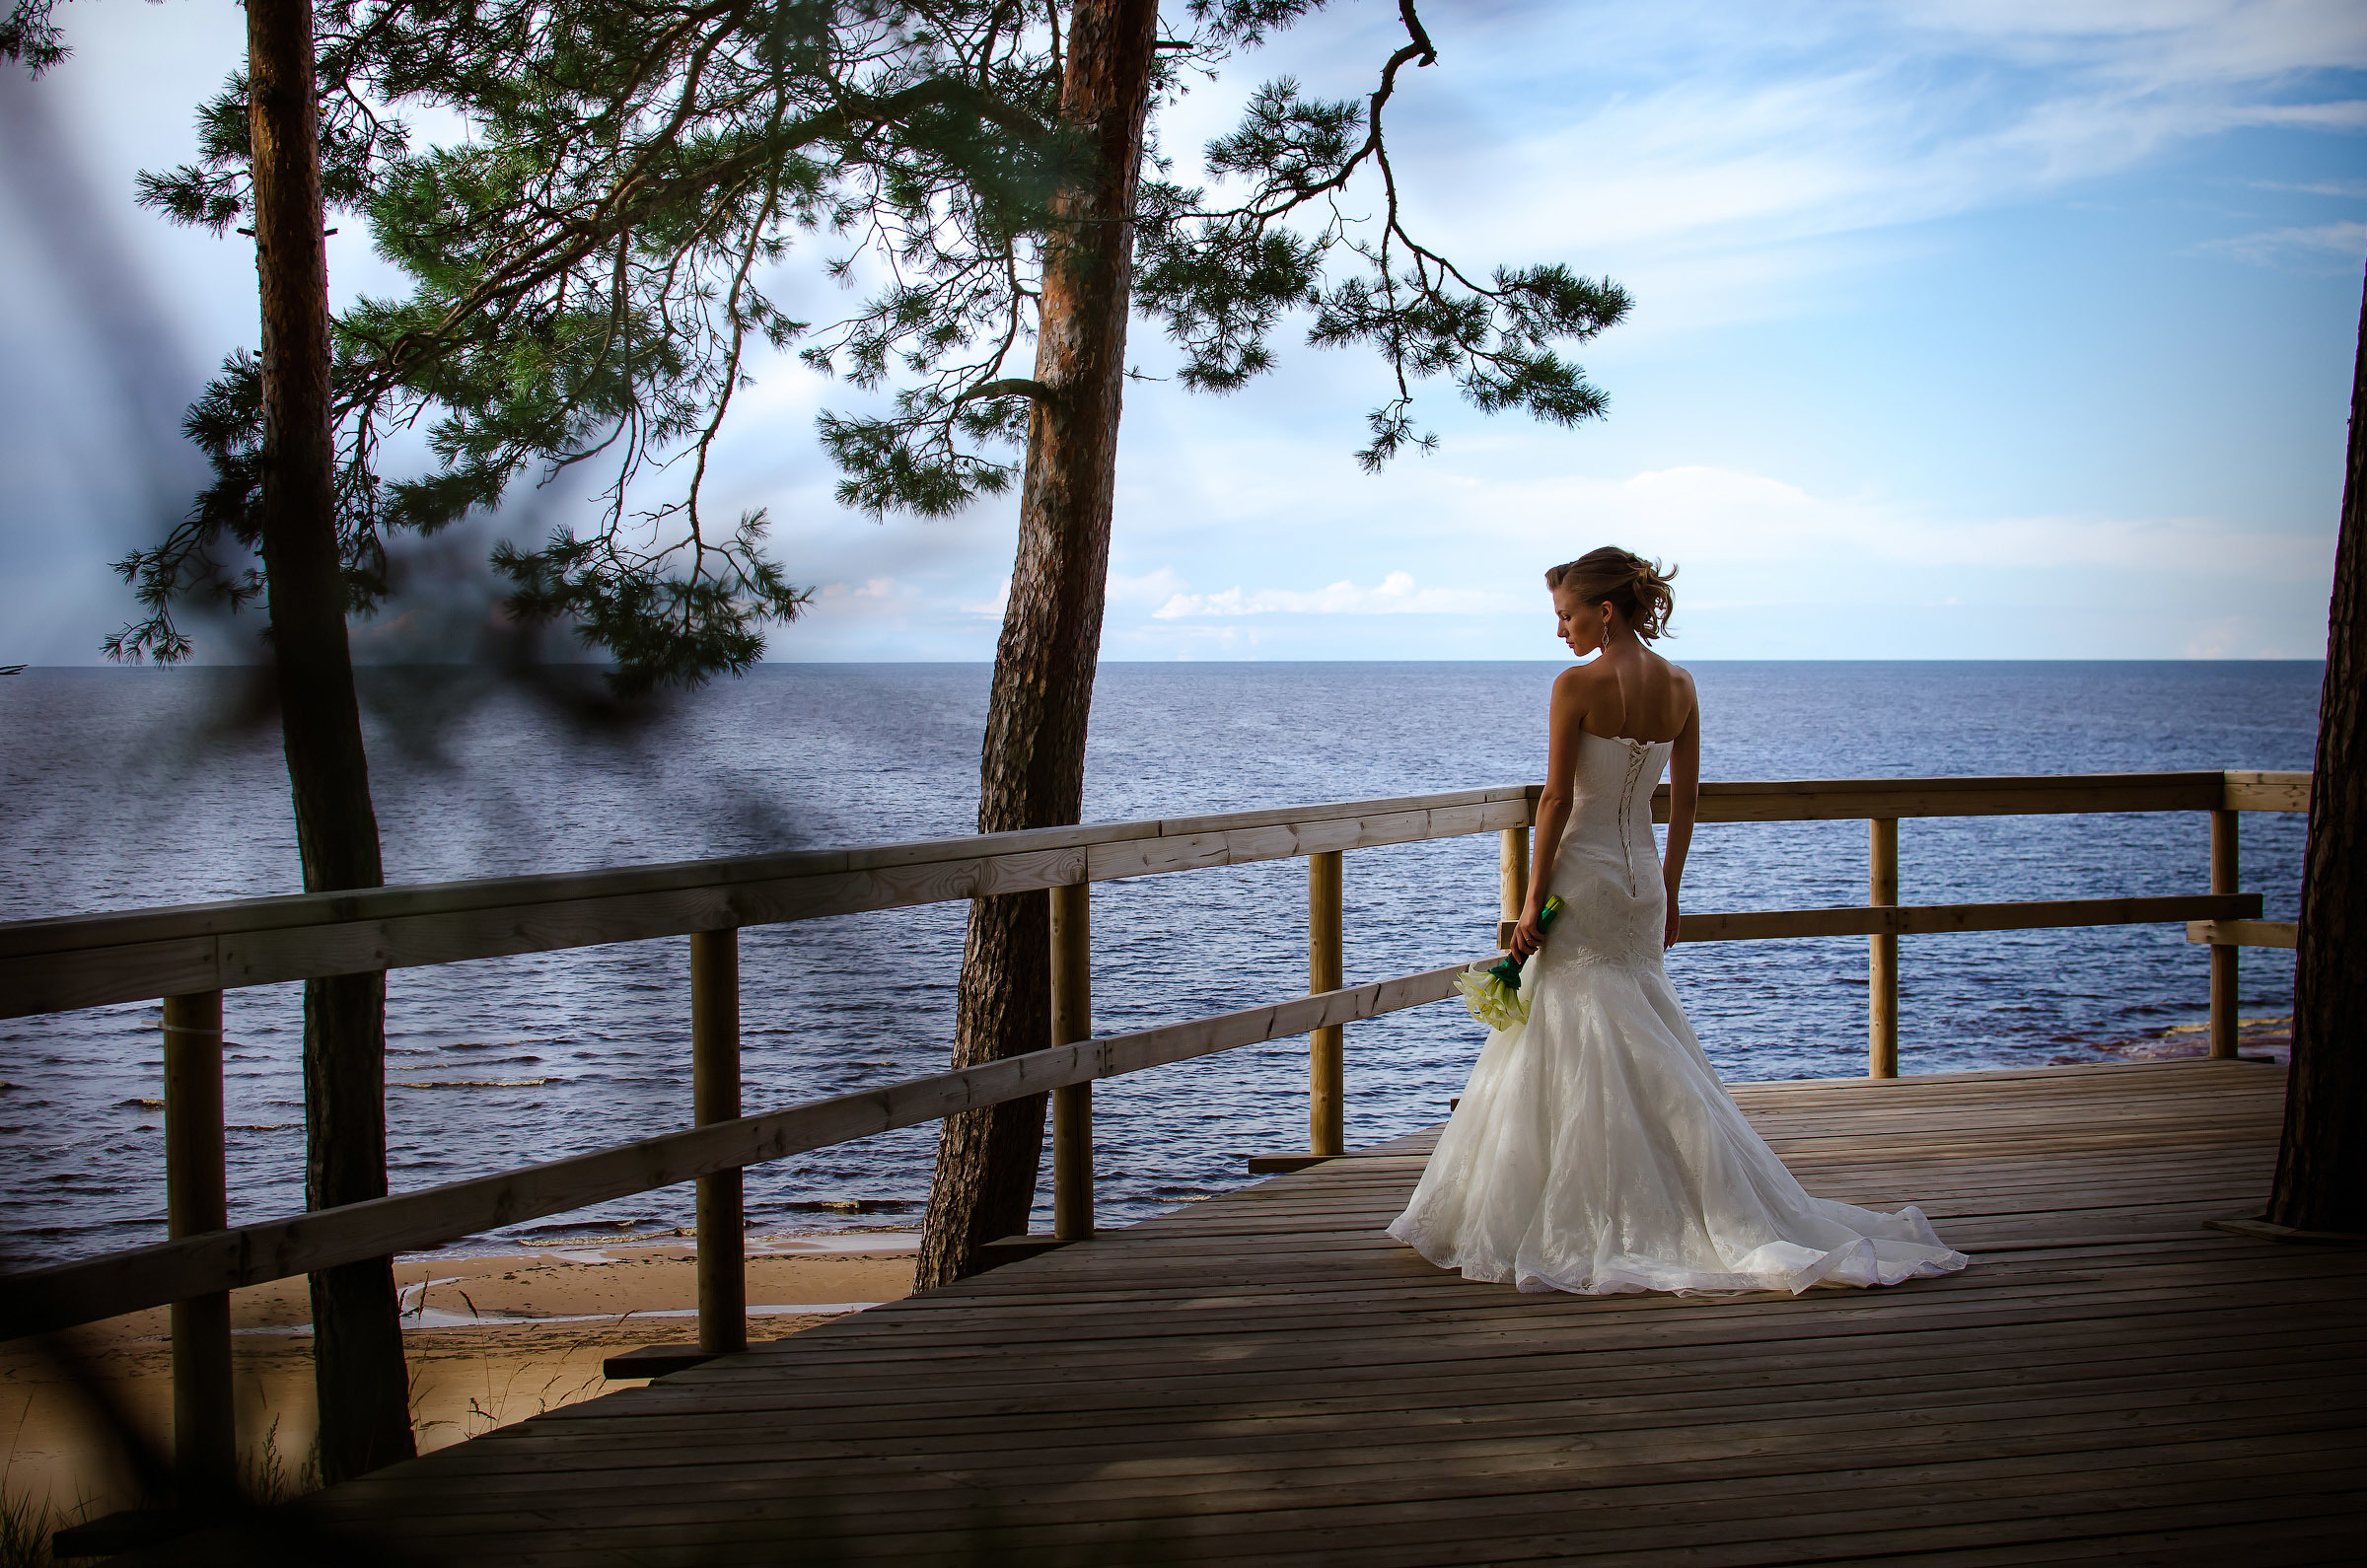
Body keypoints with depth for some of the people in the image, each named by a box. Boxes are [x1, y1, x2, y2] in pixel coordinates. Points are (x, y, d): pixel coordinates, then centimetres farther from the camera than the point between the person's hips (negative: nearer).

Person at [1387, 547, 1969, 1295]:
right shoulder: (1679, 686, 5)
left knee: (1578, 1045, 0)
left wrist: (1534, 901, -10)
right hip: (1642, 878, 6)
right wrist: (1668, 891, 17)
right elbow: (1685, 801, 9)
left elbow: (1557, 798, -14)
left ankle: (1583, 1224, 2)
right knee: (1649, 1046, 14)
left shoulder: (1577, 685, -13)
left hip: (1582, 875, -6)